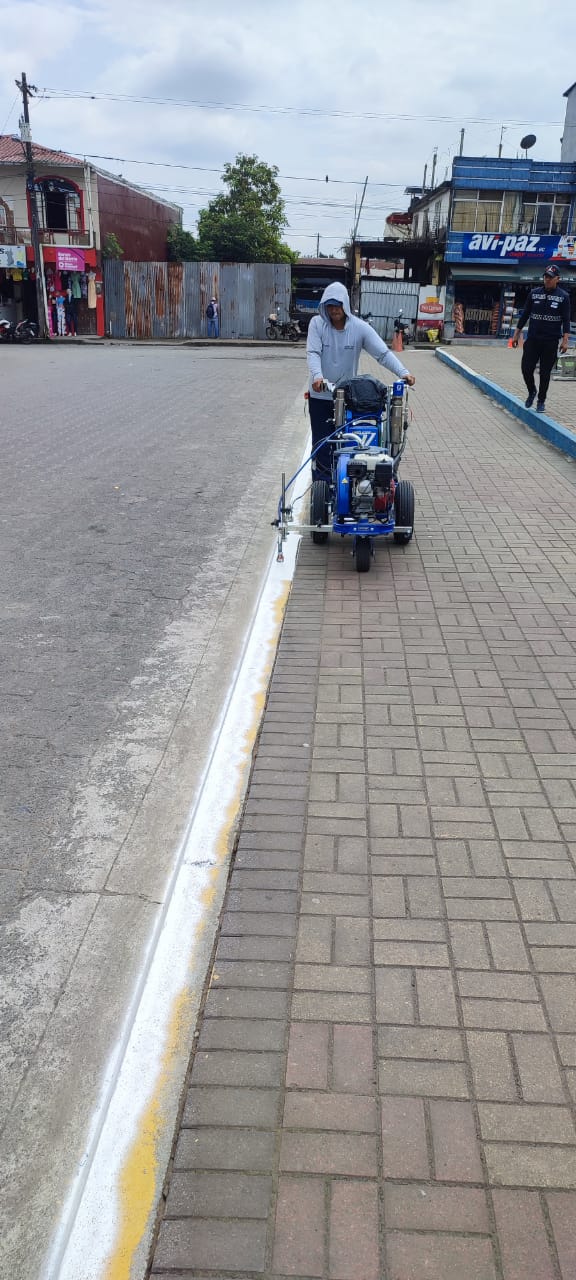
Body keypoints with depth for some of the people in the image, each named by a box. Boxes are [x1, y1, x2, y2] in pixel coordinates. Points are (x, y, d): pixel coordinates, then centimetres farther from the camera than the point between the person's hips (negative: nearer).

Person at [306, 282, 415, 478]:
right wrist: (317, 375, -37)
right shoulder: (317, 323, -6)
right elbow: (313, 353, -17)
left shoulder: (360, 327, -6)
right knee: (322, 445, 1)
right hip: (320, 395, -1)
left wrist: (403, 372, -27)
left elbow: (383, 353, -12)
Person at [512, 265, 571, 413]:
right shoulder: (534, 293, 4)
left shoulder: (563, 296, 0)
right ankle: (531, 392, 23)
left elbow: (566, 320, -1)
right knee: (526, 369, -5)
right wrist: (516, 334, 7)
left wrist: (565, 340, -10)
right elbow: (524, 315, 9)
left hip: (551, 341, -1)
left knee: (545, 373, 4)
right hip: (532, 339, 1)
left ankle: (541, 401, 19)